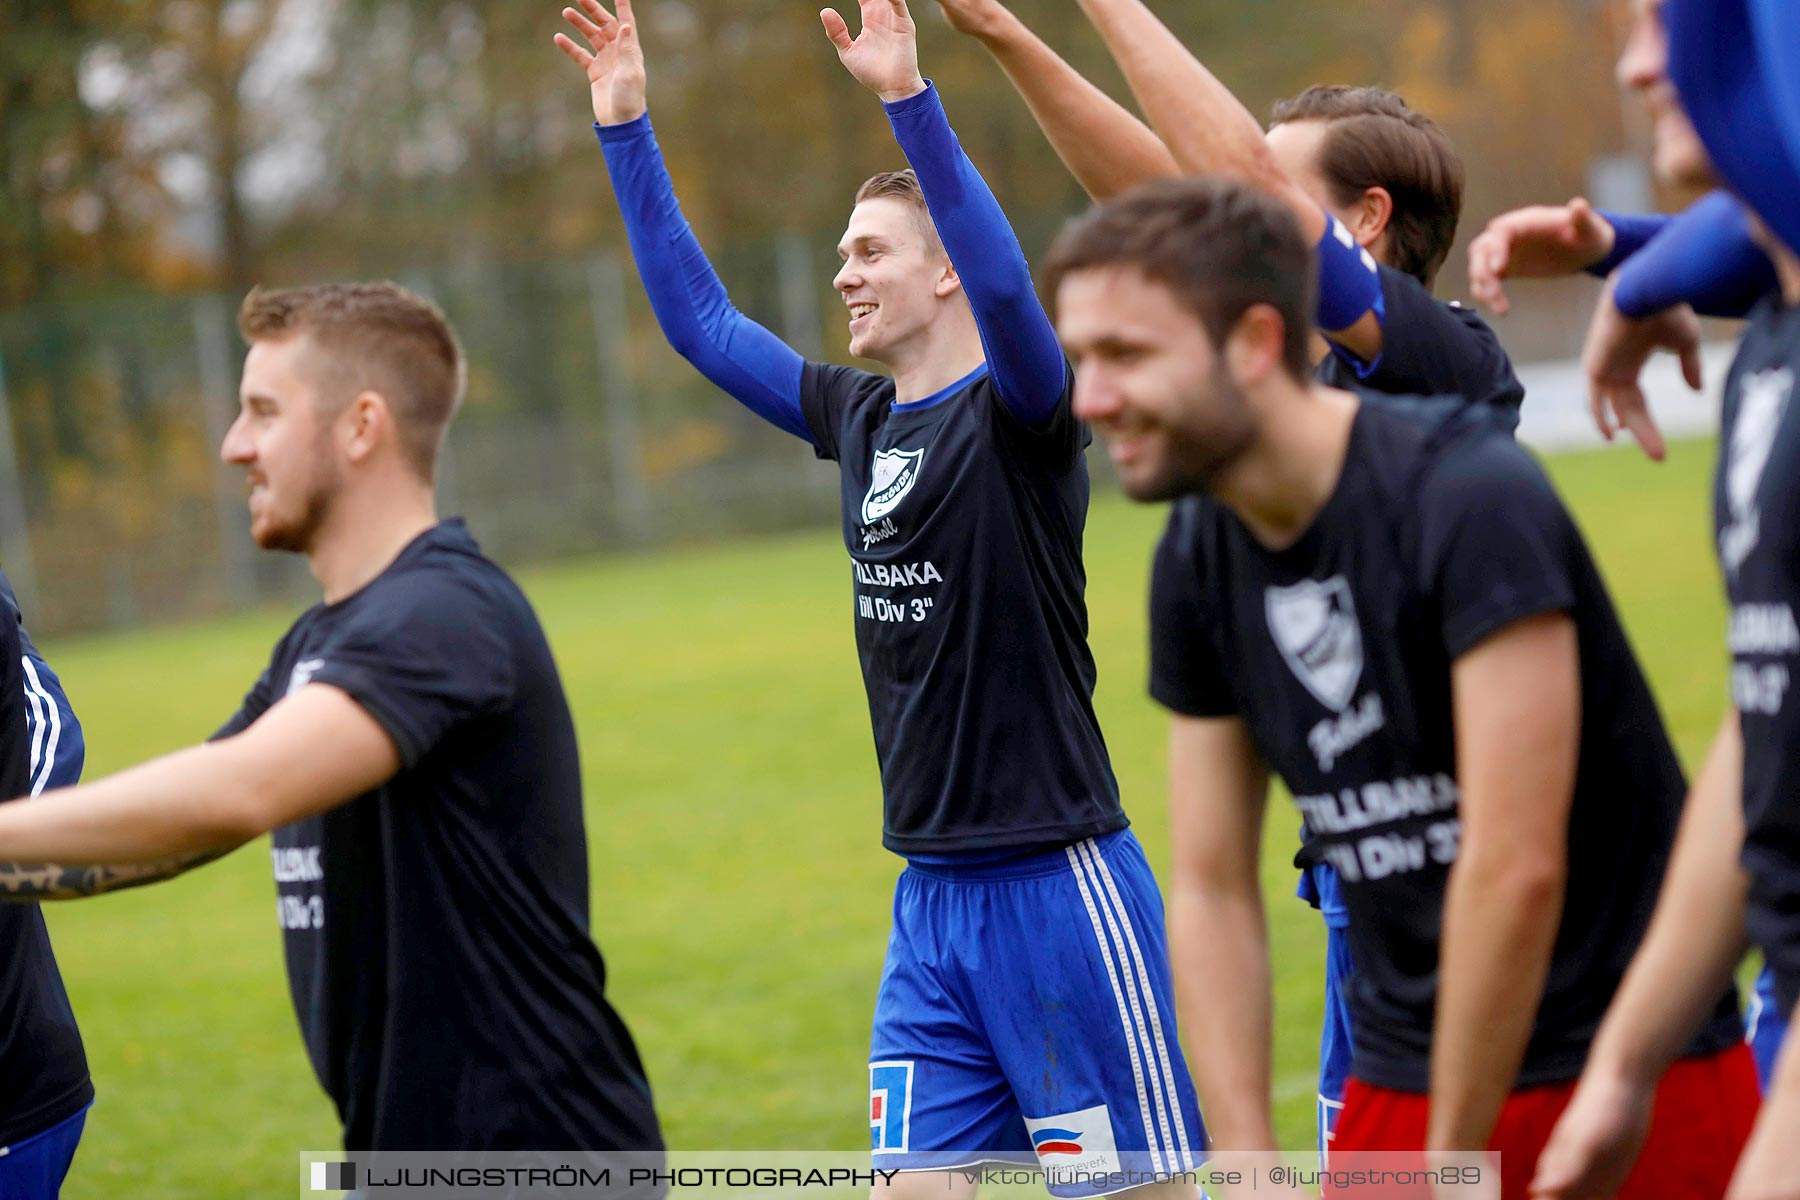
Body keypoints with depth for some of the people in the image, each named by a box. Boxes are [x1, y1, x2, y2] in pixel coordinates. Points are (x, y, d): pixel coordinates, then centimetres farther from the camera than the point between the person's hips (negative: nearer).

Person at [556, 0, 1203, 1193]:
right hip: (932, 896, 7)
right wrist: (626, 127, 13)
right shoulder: (860, 418, 10)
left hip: (1060, 880, -7)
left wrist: (909, 97, -38)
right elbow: (701, 320, 17)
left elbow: (1006, 288, -30)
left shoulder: (1020, 414, -10)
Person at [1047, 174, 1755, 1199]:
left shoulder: (1470, 500, -19)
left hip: (1628, 1077, -6)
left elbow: (1516, 869, -21)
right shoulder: (1198, 560, 2)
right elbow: (1211, 893, 6)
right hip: (1400, 1078, 6)